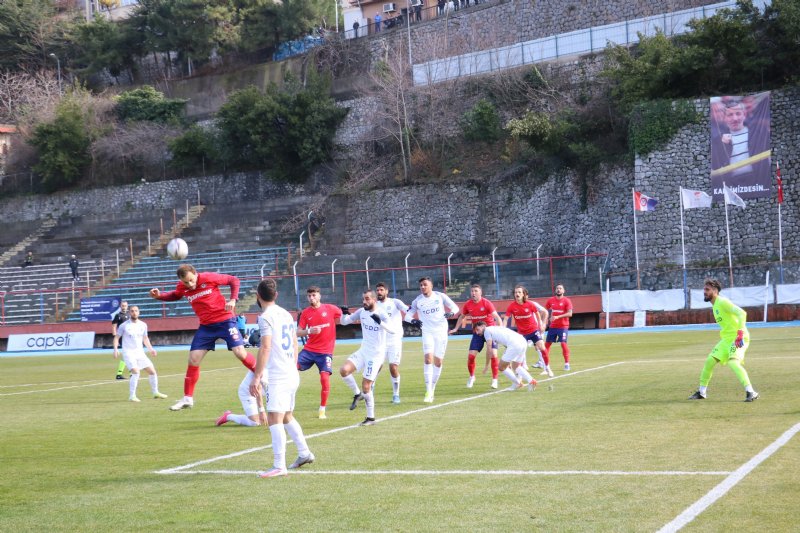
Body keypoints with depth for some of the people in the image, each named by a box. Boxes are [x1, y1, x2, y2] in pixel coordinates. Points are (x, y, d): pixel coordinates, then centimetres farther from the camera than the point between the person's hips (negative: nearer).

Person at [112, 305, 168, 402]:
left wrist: (150, 349, 11)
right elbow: (116, 337, -1)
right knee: (136, 372, -23)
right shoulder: (124, 325, -5)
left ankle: (155, 393, 21)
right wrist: (115, 349, -15)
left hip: (140, 352, 5)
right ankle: (132, 396, -14)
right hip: (128, 353, -5)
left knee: (152, 371, 3)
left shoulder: (143, 325, 8)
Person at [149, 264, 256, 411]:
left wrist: (233, 300, -18)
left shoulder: (208, 278, -17)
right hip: (206, 326, 4)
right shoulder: (182, 287, -5)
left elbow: (234, 280, -7)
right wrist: (159, 296, 1)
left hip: (225, 320, -4)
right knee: (193, 360, 0)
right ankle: (188, 399, 10)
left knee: (240, 353, -15)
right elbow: (175, 296, 19)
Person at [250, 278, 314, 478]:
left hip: (277, 377, -9)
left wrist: (256, 377, -18)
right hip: (292, 375, 9)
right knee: (287, 416, 23)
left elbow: (265, 348, -18)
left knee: (274, 420, -11)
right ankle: (304, 453, 30)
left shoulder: (266, 317, -11)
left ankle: (279, 466, -17)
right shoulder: (286, 314, 14)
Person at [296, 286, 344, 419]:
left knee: (325, 378, -14)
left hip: (325, 351, -3)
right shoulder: (305, 313, 4)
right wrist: (309, 331, -19)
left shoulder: (330, 309, -3)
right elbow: (298, 332, 1)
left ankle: (322, 410, 3)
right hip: (309, 349, 3)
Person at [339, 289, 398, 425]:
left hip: (376, 354, -6)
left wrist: (380, 322, -44)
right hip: (363, 351, 6)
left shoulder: (381, 314, -15)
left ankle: (371, 417, 10)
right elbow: (344, 322, 10)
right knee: (344, 370, -15)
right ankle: (357, 394, 9)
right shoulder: (362, 312, 3)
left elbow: (393, 330, -29)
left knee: (366, 386, -5)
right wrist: (344, 314, -13)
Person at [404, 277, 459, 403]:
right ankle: (428, 391, -20)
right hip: (427, 332, -1)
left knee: (438, 362, 3)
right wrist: (413, 320, -21)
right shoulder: (417, 301, 0)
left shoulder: (440, 296, -1)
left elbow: (455, 307, 6)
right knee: (428, 358, -18)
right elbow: (407, 316, 1)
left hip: (441, 332, 1)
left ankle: (432, 390, 17)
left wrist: (451, 313, -17)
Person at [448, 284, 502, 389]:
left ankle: (495, 380, -1)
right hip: (477, 332, 4)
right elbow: (462, 317, 15)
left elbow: (497, 317, -22)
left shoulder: (486, 303, -16)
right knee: (471, 355, -3)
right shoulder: (468, 304, -3)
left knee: (493, 355, -14)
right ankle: (471, 377, 22)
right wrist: (455, 329, 8)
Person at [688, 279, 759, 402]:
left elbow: (742, 313, -25)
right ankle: (701, 392, 22)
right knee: (710, 361, 9)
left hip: (738, 338, -10)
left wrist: (740, 334, -31)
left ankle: (751, 392, -28)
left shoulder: (722, 302, -15)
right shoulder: (714, 305, 14)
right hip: (726, 339, 10)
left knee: (733, 362, -28)